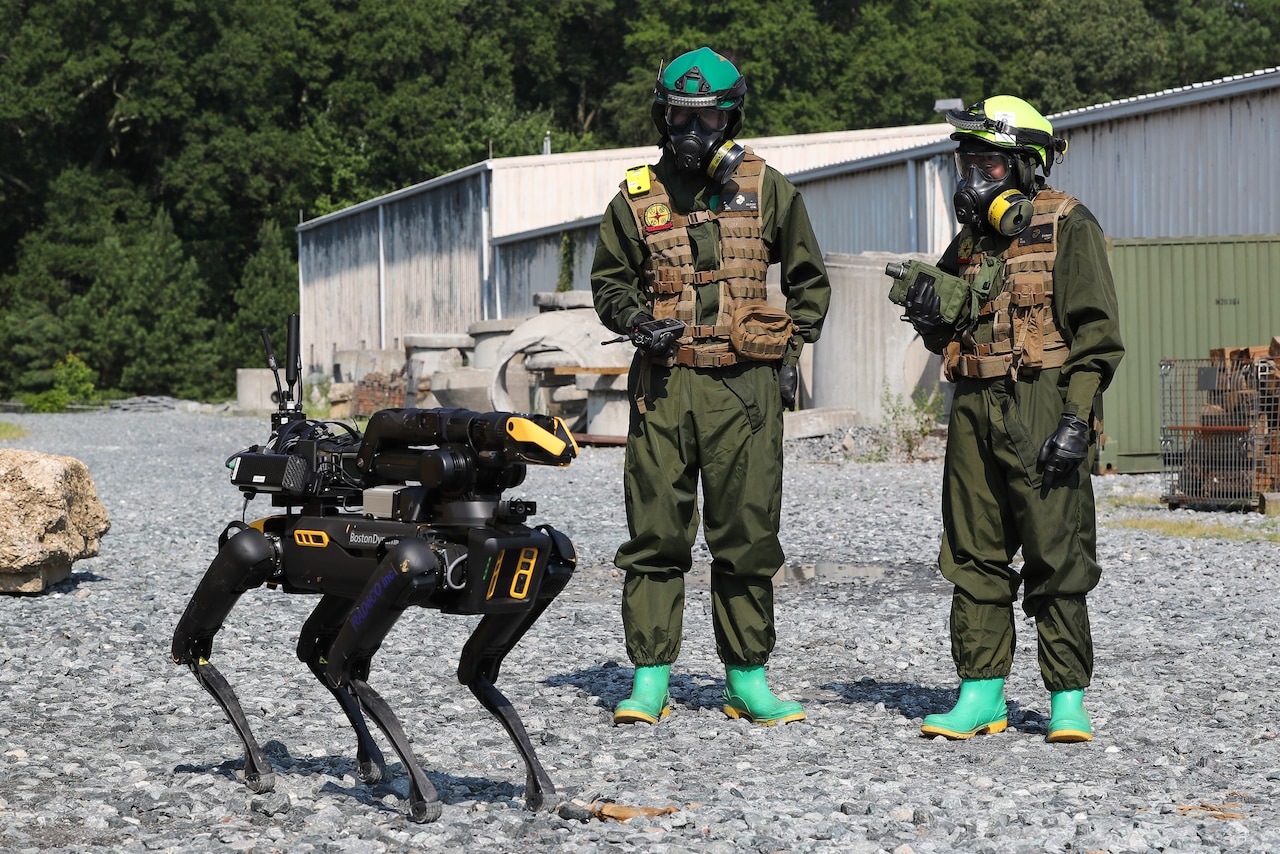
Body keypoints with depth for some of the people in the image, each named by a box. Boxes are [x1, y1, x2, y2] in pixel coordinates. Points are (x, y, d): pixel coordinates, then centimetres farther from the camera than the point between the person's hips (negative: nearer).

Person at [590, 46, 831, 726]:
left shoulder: (767, 190, 6)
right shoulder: (637, 197, 7)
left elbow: (809, 280, 16)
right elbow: (607, 281, 16)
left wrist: (791, 350, 6)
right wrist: (639, 322, -4)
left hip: (745, 387, 0)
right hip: (663, 384, 1)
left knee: (747, 535, 2)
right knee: (655, 535, -1)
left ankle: (747, 681, 10)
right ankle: (649, 681, 5)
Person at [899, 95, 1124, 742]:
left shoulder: (1067, 226, -3)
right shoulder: (972, 237, 17)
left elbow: (1097, 332, -8)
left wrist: (1077, 420, -16)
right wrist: (929, 315, 1)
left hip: (1043, 413, -7)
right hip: (975, 412, 7)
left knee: (1056, 561, -3)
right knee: (974, 558, 7)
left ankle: (1067, 701, 4)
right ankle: (981, 696, 13)